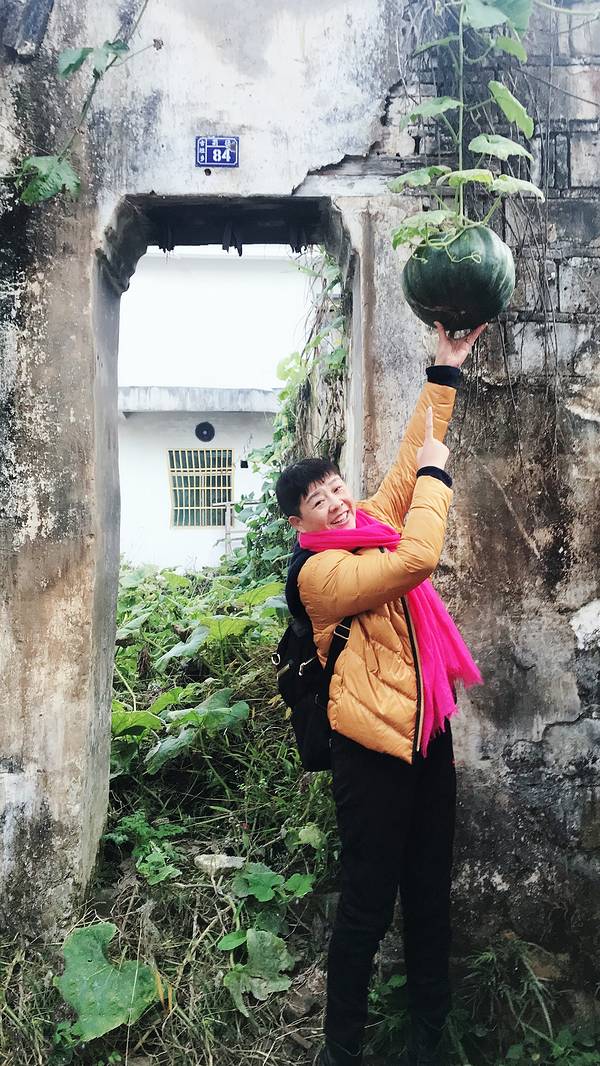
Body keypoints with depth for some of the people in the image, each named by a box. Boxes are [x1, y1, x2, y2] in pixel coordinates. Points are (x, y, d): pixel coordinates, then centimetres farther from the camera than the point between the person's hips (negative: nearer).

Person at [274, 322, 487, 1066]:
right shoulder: (320, 570, -14)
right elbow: (416, 561, -25)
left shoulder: (375, 521, 8)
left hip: (427, 728, 8)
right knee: (368, 905, 2)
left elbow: (410, 461, 12)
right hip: (373, 745, -7)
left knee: (430, 891, 16)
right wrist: (436, 474, -13)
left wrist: (444, 374, 8)